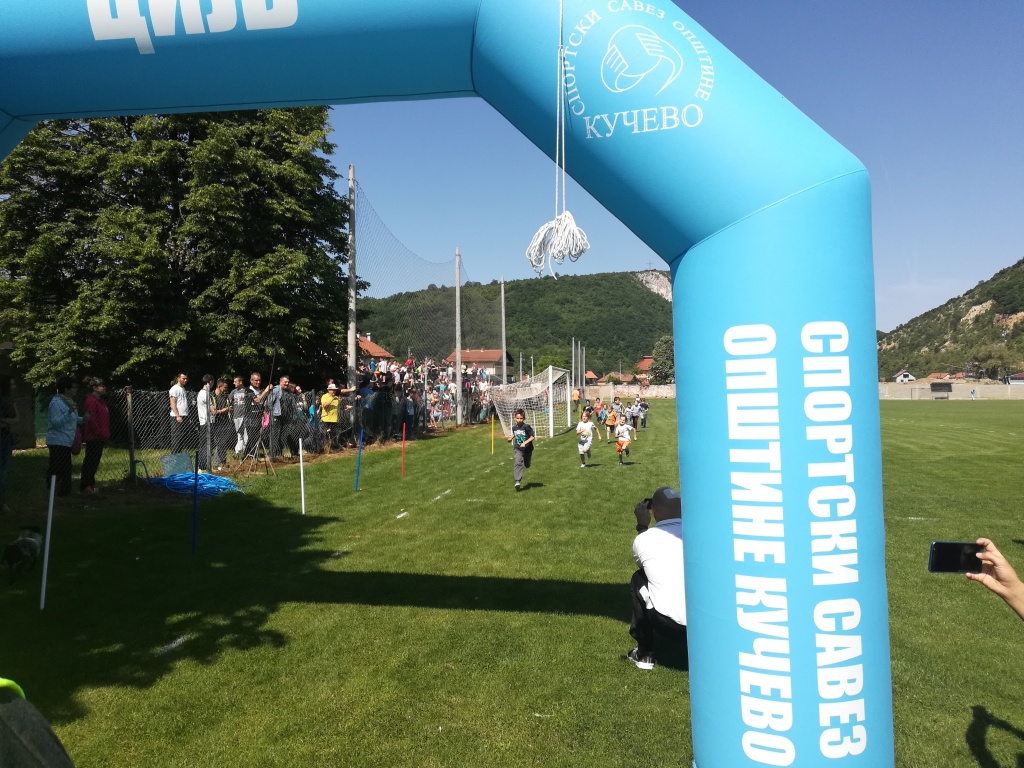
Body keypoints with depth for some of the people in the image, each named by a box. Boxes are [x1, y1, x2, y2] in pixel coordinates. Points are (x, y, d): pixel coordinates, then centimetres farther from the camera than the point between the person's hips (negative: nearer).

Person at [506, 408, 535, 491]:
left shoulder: (527, 427, -18)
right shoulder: (514, 427, -3)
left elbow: (532, 437, -17)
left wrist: (525, 443, -27)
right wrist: (511, 438, 2)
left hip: (527, 449, -1)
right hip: (518, 449, 1)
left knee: (527, 465, 20)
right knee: (517, 463, -20)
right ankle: (518, 481, -25)